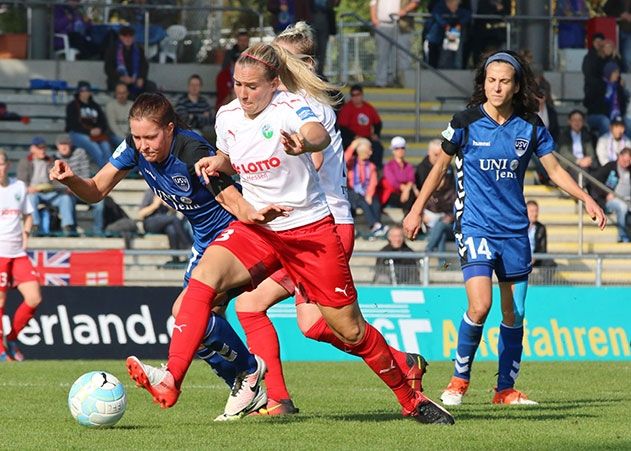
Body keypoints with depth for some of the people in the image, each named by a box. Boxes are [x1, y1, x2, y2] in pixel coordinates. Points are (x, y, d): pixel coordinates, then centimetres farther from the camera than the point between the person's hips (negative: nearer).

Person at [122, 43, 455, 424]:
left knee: (350, 330, 1)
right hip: (256, 228, 4)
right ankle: (170, 382, -33)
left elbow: (320, 134, -40)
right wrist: (217, 163, -1)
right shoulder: (227, 117, 1)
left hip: (311, 230, -4)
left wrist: (304, 143, -65)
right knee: (204, 275, -25)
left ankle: (411, 399, 23)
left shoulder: (291, 107, -16)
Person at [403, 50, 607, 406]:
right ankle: (460, 379, 1)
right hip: (475, 226, -3)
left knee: (514, 313, 6)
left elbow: (554, 169, 10)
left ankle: (506, 389, 17)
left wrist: (587, 199, -2)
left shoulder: (530, 126, 1)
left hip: (515, 229, 4)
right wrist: (417, 210, 9)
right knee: (480, 306, -18)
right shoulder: (466, 122, -6)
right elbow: (441, 165, 7)